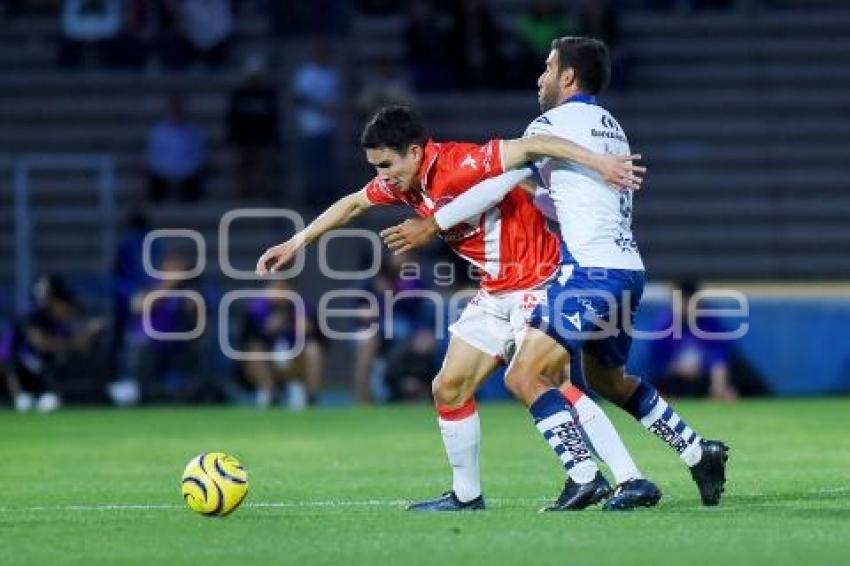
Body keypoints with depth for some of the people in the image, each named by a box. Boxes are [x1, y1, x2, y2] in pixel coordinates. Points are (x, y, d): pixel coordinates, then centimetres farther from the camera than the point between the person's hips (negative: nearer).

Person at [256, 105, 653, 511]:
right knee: (449, 389, 8)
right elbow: (353, 204, 19)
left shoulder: (461, 165, -24)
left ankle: (630, 480, -25)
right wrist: (297, 242, 22)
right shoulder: (401, 182, 3)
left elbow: (530, 146, -31)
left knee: (549, 386, -24)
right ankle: (466, 494, 20)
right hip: (495, 292, 9)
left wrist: (597, 162, -37)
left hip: (537, 281, -9)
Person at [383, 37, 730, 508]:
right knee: (607, 378, 27)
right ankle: (700, 454, 22)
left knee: (523, 376, -9)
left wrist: (432, 225, -4)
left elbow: (497, 185, -10)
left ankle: (583, 474, -20)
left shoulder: (555, 123, -6)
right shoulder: (610, 127, 21)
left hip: (590, 270, -9)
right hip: (628, 270, 9)